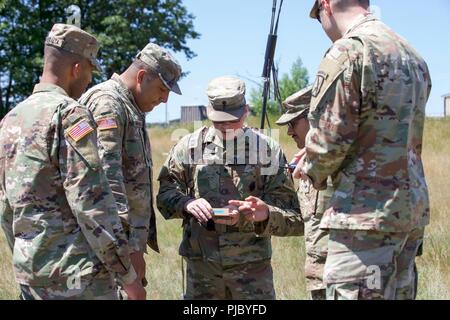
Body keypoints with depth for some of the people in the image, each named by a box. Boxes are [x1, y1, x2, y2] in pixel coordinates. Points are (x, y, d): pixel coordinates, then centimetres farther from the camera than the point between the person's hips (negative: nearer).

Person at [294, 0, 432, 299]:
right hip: (414, 206, 9)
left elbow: (330, 137, -14)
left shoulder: (348, 51, -11)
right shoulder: (413, 54, 17)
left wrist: (311, 170, 7)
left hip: (369, 212, -9)